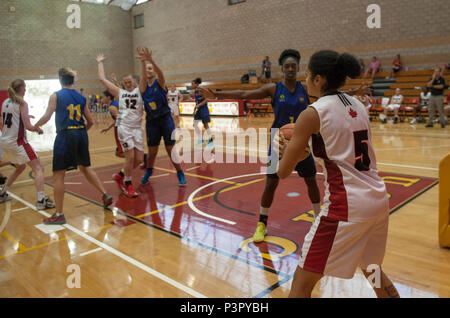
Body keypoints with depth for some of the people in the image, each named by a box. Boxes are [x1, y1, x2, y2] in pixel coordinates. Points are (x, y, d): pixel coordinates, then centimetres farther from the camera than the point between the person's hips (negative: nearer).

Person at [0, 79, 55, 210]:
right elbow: (28, 126, -17)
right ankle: (41, 200, -17)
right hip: (17, 141, -8)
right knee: (38, 168, -6)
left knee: (20, 167, 28)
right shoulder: (22, 103, -11)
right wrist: (38, 129, 1)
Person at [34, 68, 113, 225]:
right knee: (85, 167, 25)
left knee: (58, 175, 4)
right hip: (81, 135, 5)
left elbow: (46, 117, -10)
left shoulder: (56, 96, -2)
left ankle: (59, 214, 7)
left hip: (65, 136, -5)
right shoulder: (81, 97, 10)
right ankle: (105, 194, 22)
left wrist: (36, 125, 9)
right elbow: (91, 122, 11)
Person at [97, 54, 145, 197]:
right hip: (124, 126, -3)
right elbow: (102, 79, 11)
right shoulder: (119, 92, 10)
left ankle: (120, 175, 25)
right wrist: (100, 62, 18)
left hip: (137, 127, 3)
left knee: (139, 159, 1)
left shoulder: (139, 91, 12)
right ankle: (128, 185, 7)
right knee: (130, 157, -10)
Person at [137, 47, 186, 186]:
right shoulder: (143, 87, 3)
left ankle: (180, 174, 13)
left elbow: (160, 73, -24)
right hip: (151, 121, 2)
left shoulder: (160, 83, -2)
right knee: (151, 151, 10)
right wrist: (142, 61, -38)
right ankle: (148, 171, 36)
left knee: (171, 150, -1)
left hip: (165, 119, -2)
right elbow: (143, 77, -19)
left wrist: (151, 60, -43)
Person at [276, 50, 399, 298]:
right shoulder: (358, 106, 11)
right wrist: (310, 151, 21)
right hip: (379, 200, 8)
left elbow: (283, 172, -6)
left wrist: (289, 152, 15)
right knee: (371, 268, 32)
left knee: (302, 282, 6)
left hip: (346, 206, -8)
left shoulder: (312, 114, -10)